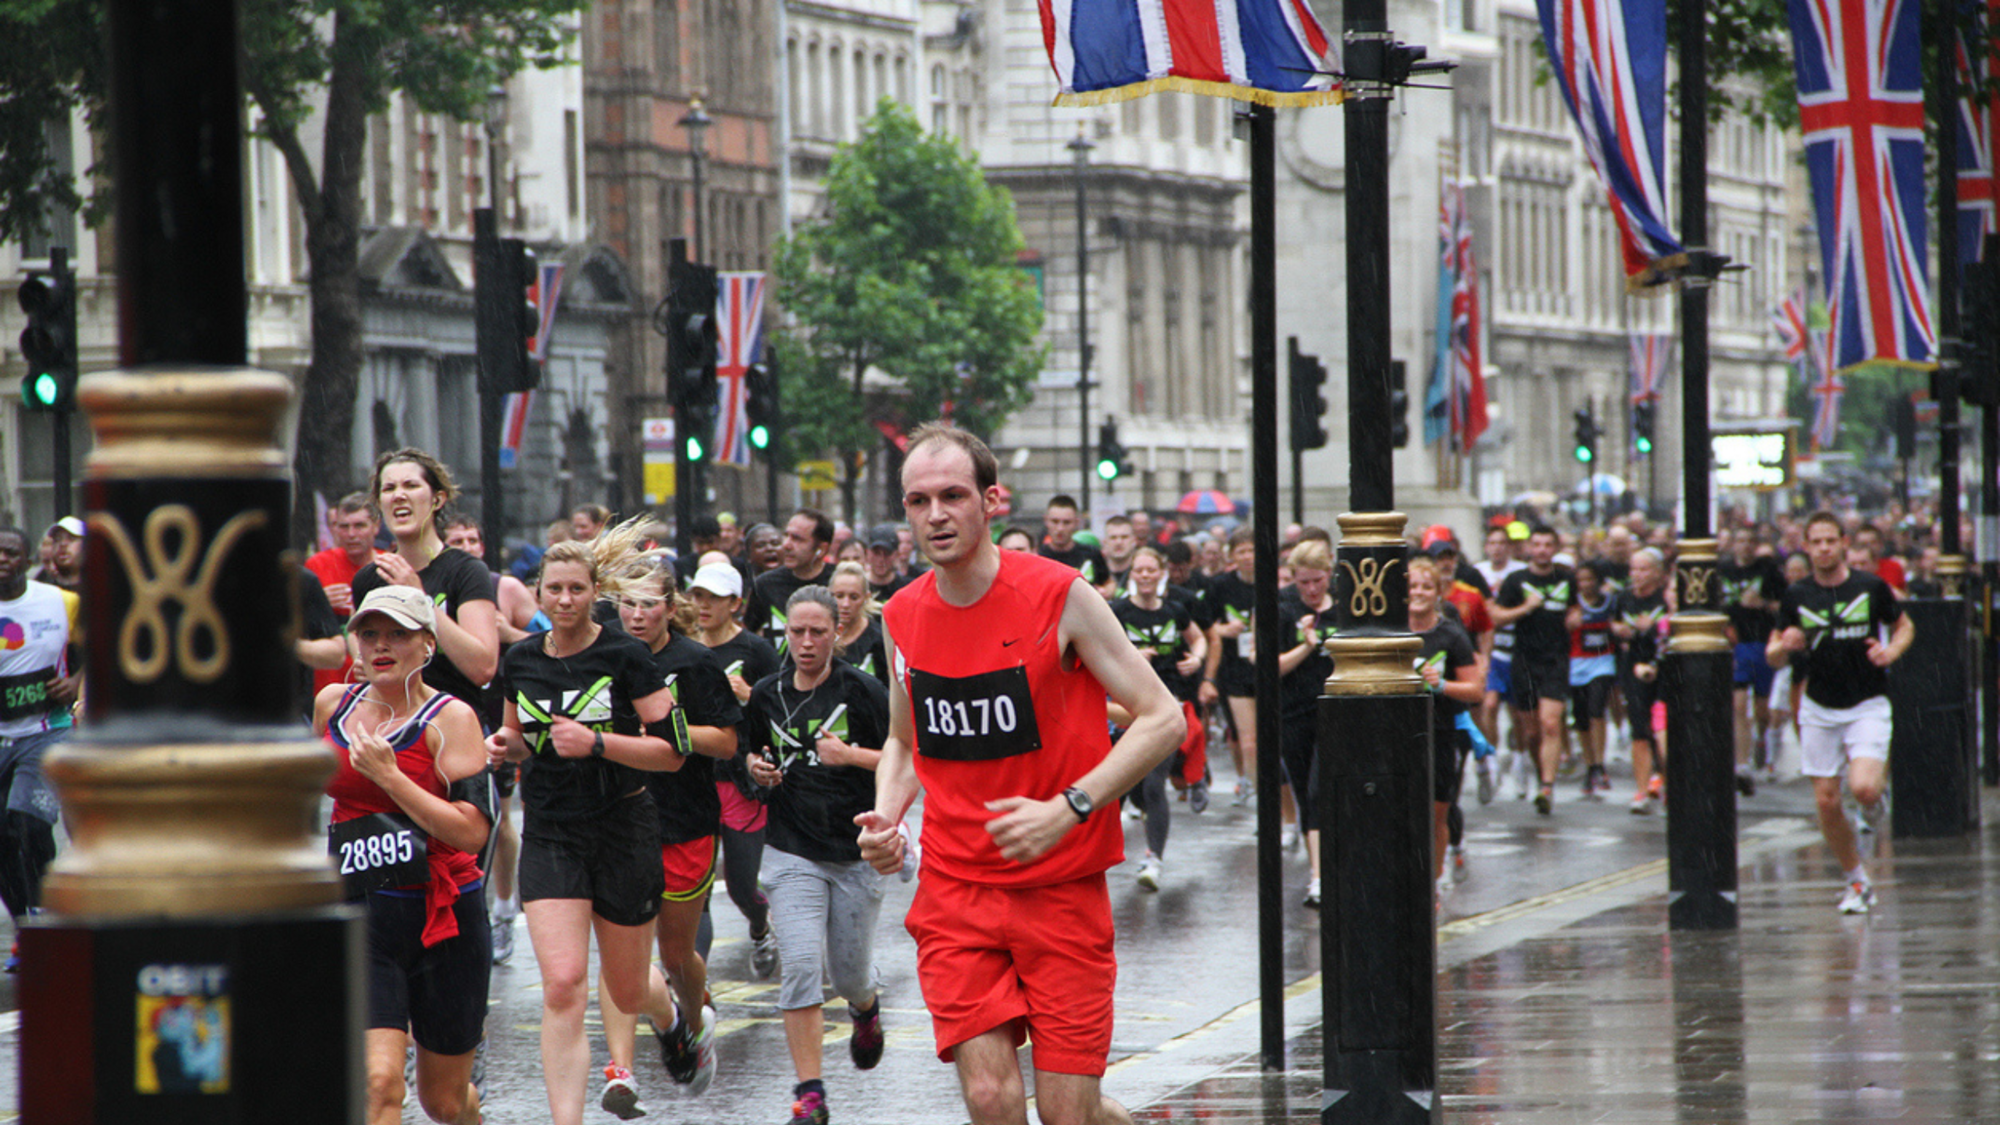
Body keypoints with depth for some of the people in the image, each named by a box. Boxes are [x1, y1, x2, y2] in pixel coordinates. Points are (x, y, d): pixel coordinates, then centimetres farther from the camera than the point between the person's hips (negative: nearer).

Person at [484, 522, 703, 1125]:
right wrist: (505, 743, -3)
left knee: (627, 991, 12)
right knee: (563, 986, -15)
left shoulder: (625, 657, -9)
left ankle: (675, 1017, 49)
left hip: (623, 831, -2)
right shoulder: (522, 661, 3)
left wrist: (597, 742, -22)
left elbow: (672, 749, -10)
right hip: (550, 834, 2)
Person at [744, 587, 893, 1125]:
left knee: (849, 976, 8)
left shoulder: (863, 690, -5)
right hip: (792, 852, 1)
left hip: (857, 852, -1)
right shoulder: (767, 694, 5)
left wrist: (851, 755, -19)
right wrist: (759, 769, 0)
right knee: (799, 967, -14)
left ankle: (866, 1007, 47)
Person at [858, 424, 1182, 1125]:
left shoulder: (1059, 597, -9)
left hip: (1062, 887, -3)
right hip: (954, 888, 3)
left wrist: (1067, 810, -19)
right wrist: (886, 817, 0)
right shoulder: (903, 618, 4)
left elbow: (1162, 720, -8)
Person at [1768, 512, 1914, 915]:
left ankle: (1876, 801, 16)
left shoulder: (1871, 587, -4)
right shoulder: (1796, 596, 0)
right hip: (1819, 710, 2)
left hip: (1867, 706, -2)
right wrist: (1785, 646, -18)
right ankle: (1858, 882, 17)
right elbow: (1774, 656, 6)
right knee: (1826, 802, 0)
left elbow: (1904, 627, 10)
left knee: (1863, 787, -22)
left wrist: (1891, 652, -10)